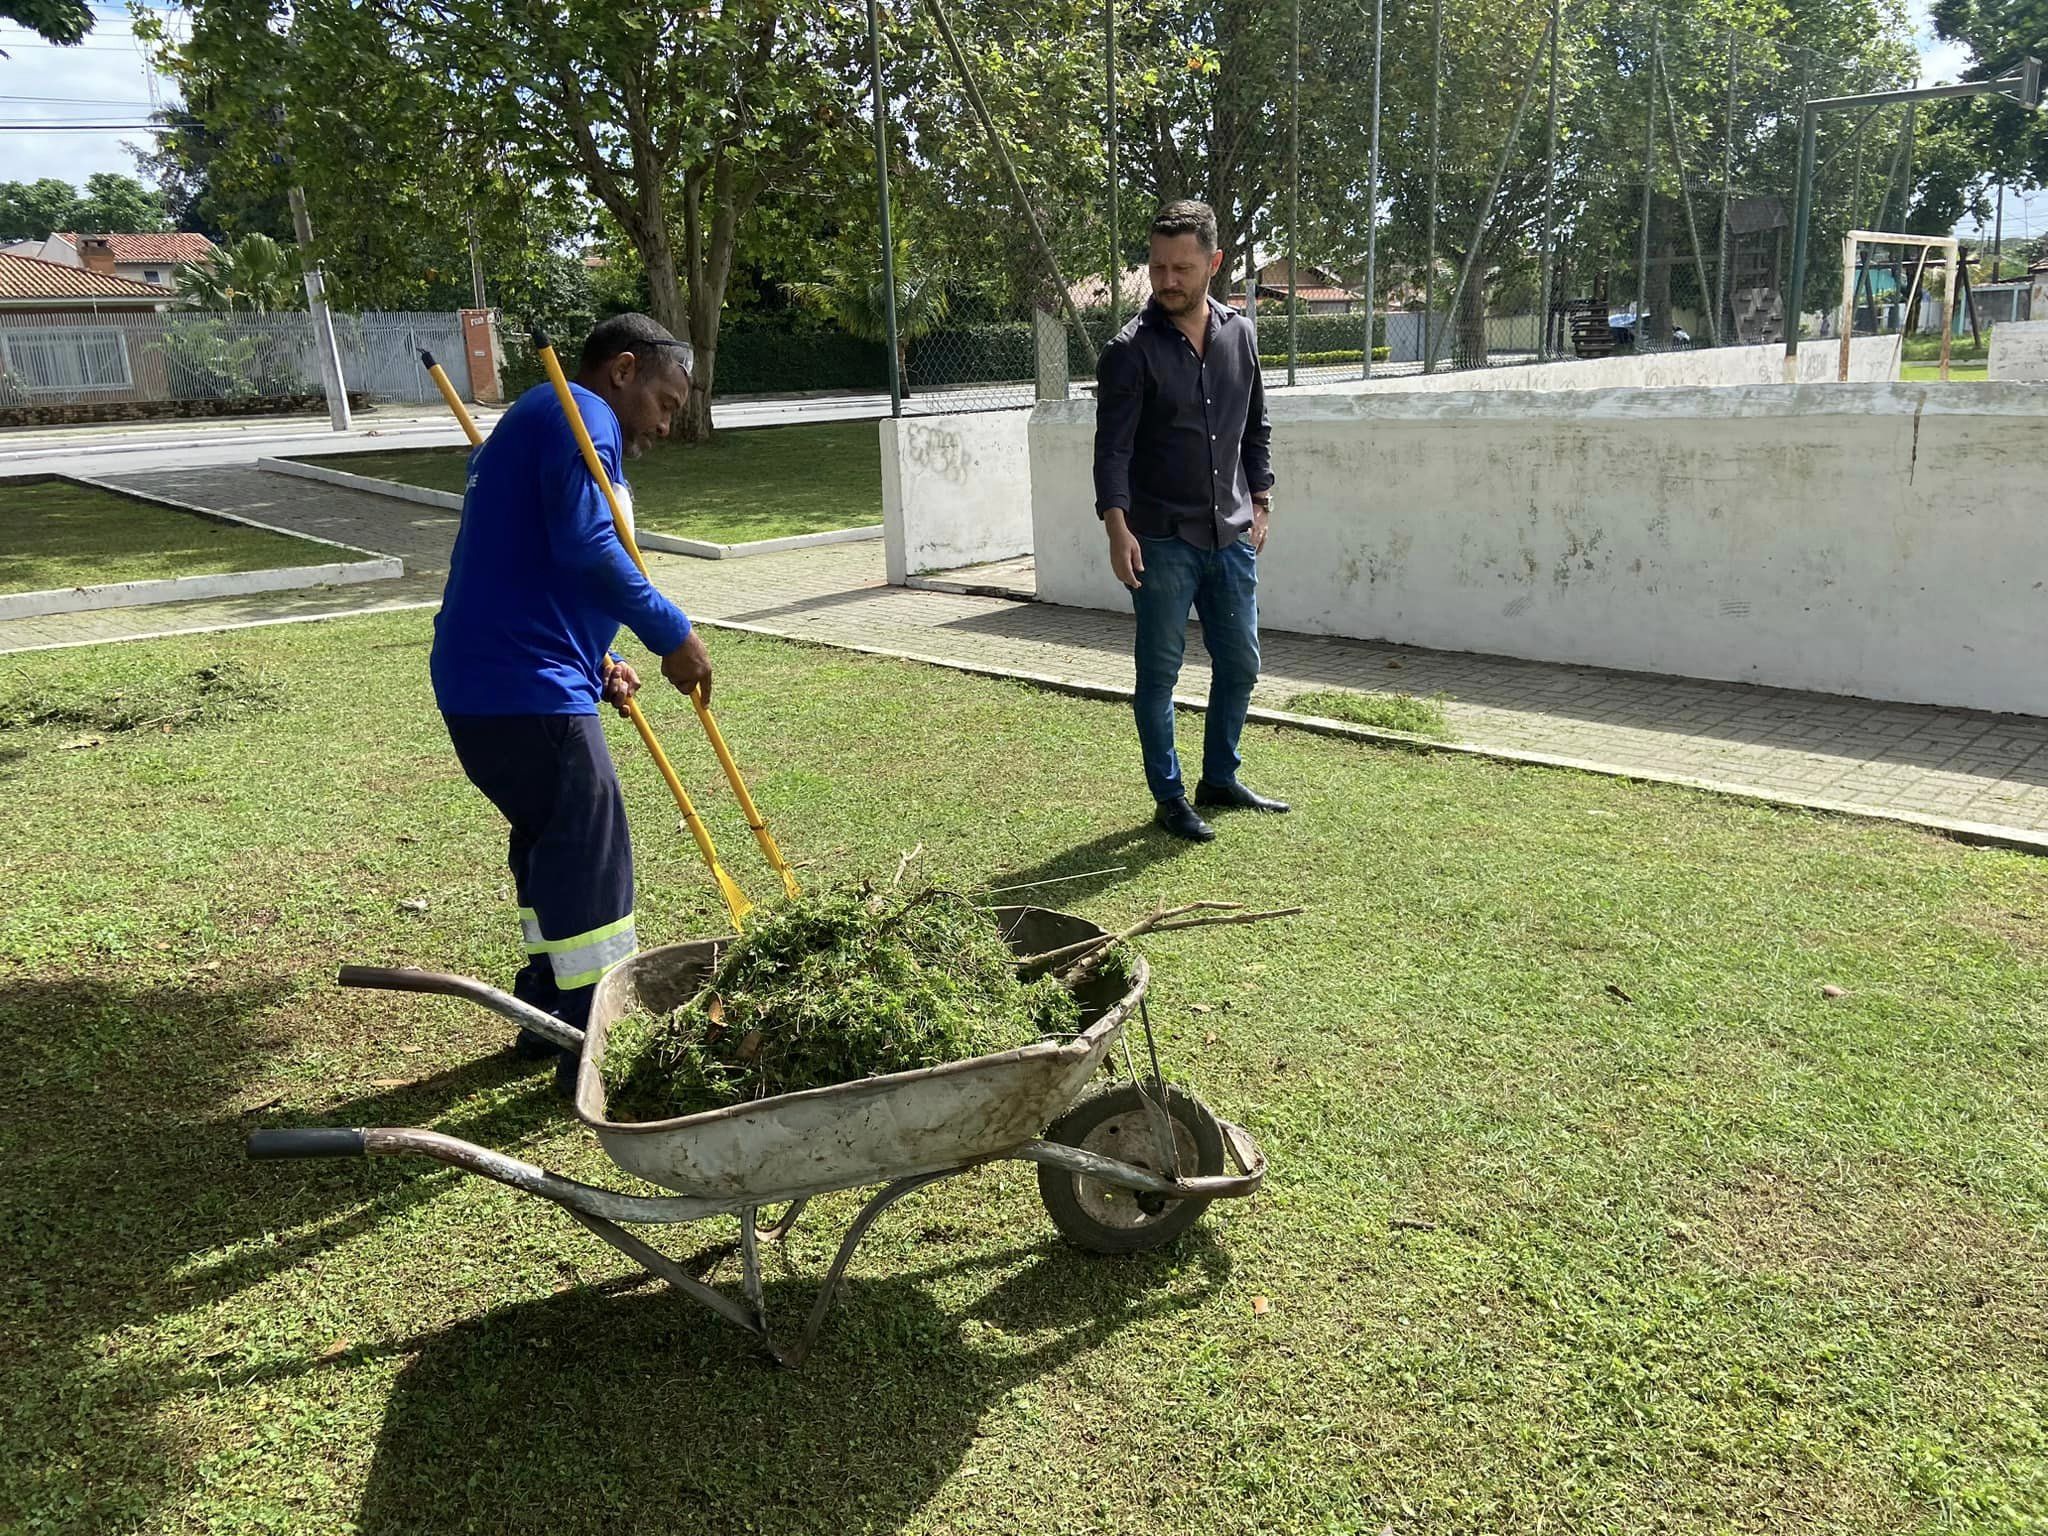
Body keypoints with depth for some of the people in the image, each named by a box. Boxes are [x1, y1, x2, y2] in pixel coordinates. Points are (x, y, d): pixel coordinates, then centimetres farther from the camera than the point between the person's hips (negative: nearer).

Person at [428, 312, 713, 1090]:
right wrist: (672, 635, -16)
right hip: (526, 687, -11)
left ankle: (543, 1014, 32)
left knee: (550, 842, 21)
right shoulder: (581, 418, -8)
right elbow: (586, 545, -23)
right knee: (590, 855, -3)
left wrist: (596, 663, 15)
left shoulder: (535, 420, 26)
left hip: (482, 679, 11)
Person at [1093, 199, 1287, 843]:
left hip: (1232, 535, 5)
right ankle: (1169, 798, 15)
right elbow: (1113, 447, -12)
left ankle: (1219, 779, 29)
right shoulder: (1131, 350, -9)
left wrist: (1260, 503, 13)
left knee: (1240, 663, 12)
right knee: (1160, 673, 2)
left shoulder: (1241, 335, 7)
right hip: (1162, 541, -5)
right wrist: (1118, 527, -23)